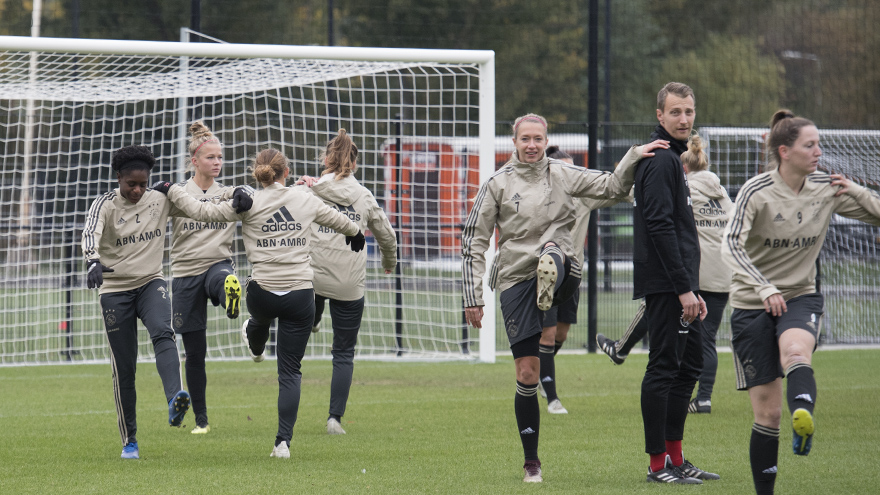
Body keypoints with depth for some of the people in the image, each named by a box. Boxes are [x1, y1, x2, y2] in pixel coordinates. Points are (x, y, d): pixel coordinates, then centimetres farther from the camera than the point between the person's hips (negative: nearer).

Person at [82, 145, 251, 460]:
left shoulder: (162, 200, 1)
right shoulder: (106, 205, -9)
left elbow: (201, 211, -1)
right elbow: (91, 233, -27)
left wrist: (234, 207, -18)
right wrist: (93, 262, -47)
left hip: (151, 283, 1)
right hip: (115, 290, -1)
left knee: (162, 332, -31)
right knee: (123, 368, 1)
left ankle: (175, 402, -51)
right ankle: (129, 440, 14)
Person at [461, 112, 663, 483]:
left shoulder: (563, 176, 8)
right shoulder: (498, 184, 4)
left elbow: (614, 186, 5)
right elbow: (473, 241, 6)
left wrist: (635, 156, -14)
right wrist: (472, 297, 1)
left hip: (561, 274, 1)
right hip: (515, 281, -1)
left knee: (551, 254, -37)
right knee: (526, 375, -3)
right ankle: (531, 462, 8)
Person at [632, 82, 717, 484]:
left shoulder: (671, 159, 20)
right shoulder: (660, 160, -12)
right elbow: (660, 226, -20)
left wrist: (693, 289, 22)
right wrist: (684, 288, -22)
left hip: (676, 288, 11)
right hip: (664, 285, -11)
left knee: (688, 366, 13)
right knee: (664, 368, -8)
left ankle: (675, 458, 18)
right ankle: (659, 463, -5)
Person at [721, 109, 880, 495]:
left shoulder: (825, 188, -1)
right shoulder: (757, 192, -13)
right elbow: (731, 246, -23)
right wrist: (765, 289, -35)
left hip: (801, 297, 2)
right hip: (752, 304, -1)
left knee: (795, 350, -36)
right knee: (767, 411, -2)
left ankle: (804, 420, -62)